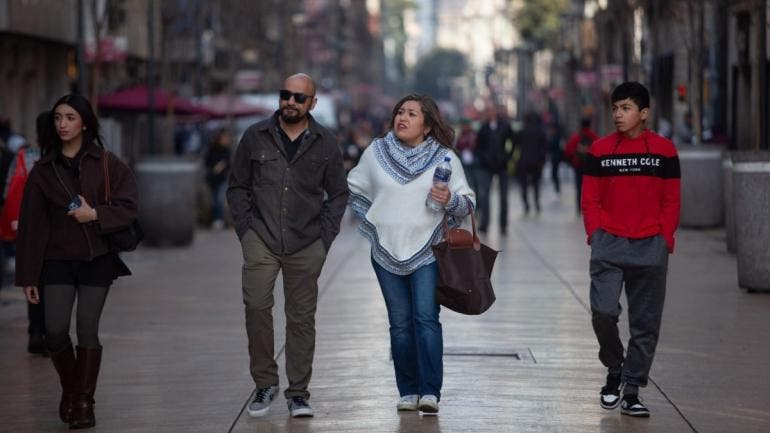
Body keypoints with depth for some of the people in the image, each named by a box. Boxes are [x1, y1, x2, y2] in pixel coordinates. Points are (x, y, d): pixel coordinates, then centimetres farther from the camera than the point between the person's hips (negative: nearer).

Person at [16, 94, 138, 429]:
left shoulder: (105, 164, 0)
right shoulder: (43, 170, 5)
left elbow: (128, 207, -2)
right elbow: (31, 225, 5)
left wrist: (95, 214, -19)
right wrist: (28, 276, 2)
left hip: (97, 257, -1)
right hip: (57, 259, 1)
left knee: (87, 329, -4)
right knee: (55, 330, -9)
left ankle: (84, 402, 9)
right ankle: (69, 389, 18)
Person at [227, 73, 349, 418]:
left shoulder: (325, 143, 4)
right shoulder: (255, 137, 3)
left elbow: (338, 195, 11)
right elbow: (237, 187, 10)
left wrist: (324, 238, 2)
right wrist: (246, 231, 1)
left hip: (306, 245, 1)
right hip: (261, 239, -1)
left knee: (302, 318, 4)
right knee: (256, 306, -15)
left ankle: (298, 392, 13)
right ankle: (264, 383, 0)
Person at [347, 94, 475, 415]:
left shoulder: (444, 158, -1)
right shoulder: (376, 153, 4)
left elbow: (467, 203, 2)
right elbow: (354, 188, 19)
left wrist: (450, 200, -19)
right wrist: (372, 221, 11)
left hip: (427, 253, -3)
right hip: (387, 253, 3)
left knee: (426, 319, -13)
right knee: (400, 324, 6)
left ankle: (430, 392, -15)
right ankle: (408, 392, 12)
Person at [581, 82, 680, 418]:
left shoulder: (664, 151, 2)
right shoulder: (600, 150, 4)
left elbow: (671, 202, 6)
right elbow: (590, 200, 7)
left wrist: (665, 240, -2)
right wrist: (595, 236, -3)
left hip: (650, 248, 0)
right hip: (609, 245, 0)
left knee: (645, 323, 3)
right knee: (603, 311, -13)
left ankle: (631, 392, 12)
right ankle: (614, 370, 14)